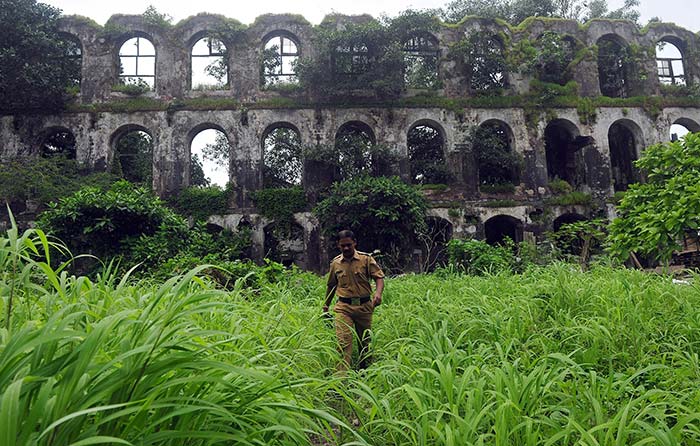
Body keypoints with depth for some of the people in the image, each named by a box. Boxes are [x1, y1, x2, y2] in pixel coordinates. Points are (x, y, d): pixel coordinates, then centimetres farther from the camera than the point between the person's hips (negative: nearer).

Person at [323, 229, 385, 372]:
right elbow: (331, 286, 18)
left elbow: (379, 277, -5)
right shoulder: (335, 263, 6)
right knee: (343, 341, -13)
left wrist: (378, 293, -25)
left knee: (364, 341, 12)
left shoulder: (366, 259, -1)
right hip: (344, 307, 0)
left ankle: (364, 370, 32)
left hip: (364, 306, 0)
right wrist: (325, 308, 23)